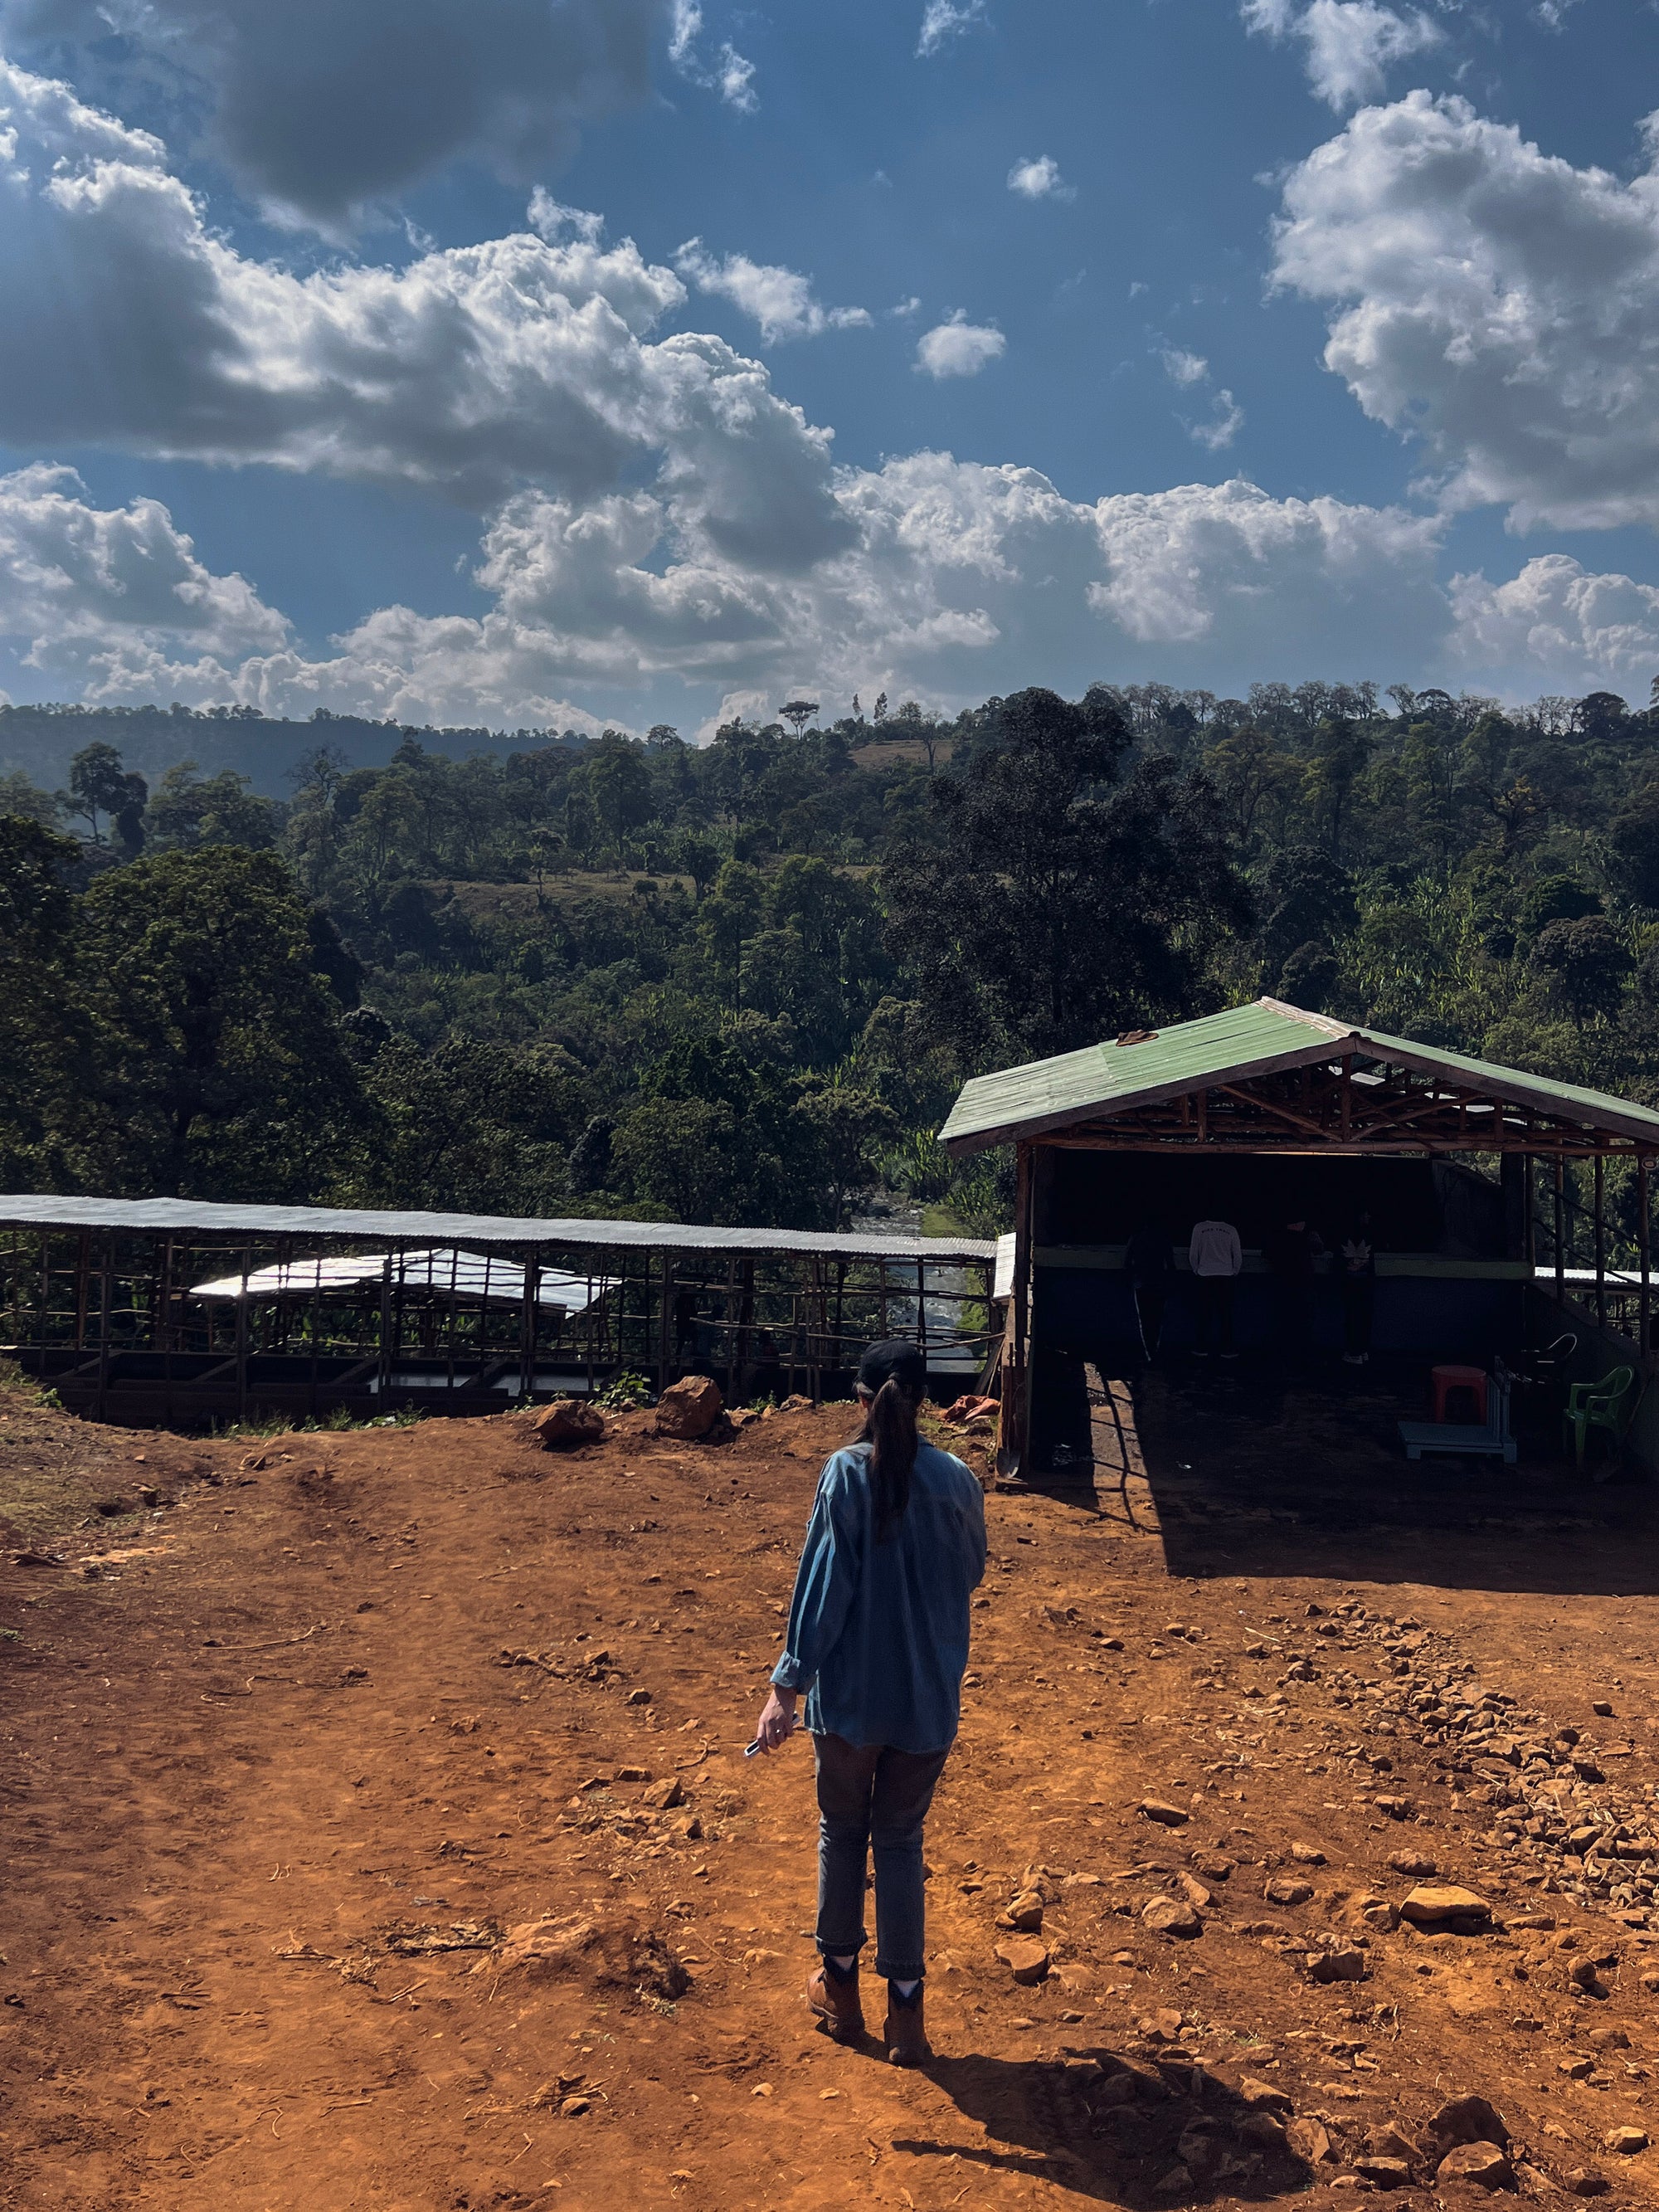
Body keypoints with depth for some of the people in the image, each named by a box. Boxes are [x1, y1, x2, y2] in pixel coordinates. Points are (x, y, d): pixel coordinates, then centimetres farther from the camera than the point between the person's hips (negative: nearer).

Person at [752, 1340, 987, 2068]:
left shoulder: (847, 1471, -13)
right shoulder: (958, 1480, -4)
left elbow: (822, 1584, -15)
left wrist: (787, 1685, -11)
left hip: (850, 1697, -2)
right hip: (930, 1700, 2)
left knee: (842, 1832, 19)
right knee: (901, 1842, 16)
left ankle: (839, 1986, 31)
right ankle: (905, 2009, 17)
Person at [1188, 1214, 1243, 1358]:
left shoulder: (1199, 1228, -4)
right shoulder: (1231, 1230, 0)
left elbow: (1193, 1253, -2)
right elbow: (1238, 1255, 3)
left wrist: (1196, 1271, 13)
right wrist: (1234, 1272, 18)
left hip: (1205, 1276, 0)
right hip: (1226, 1276, 0)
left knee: (1205, 1314, 5)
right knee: (1226, 1314, 4)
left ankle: (1202, 1349, 5)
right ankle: (1227, 1349, 2)